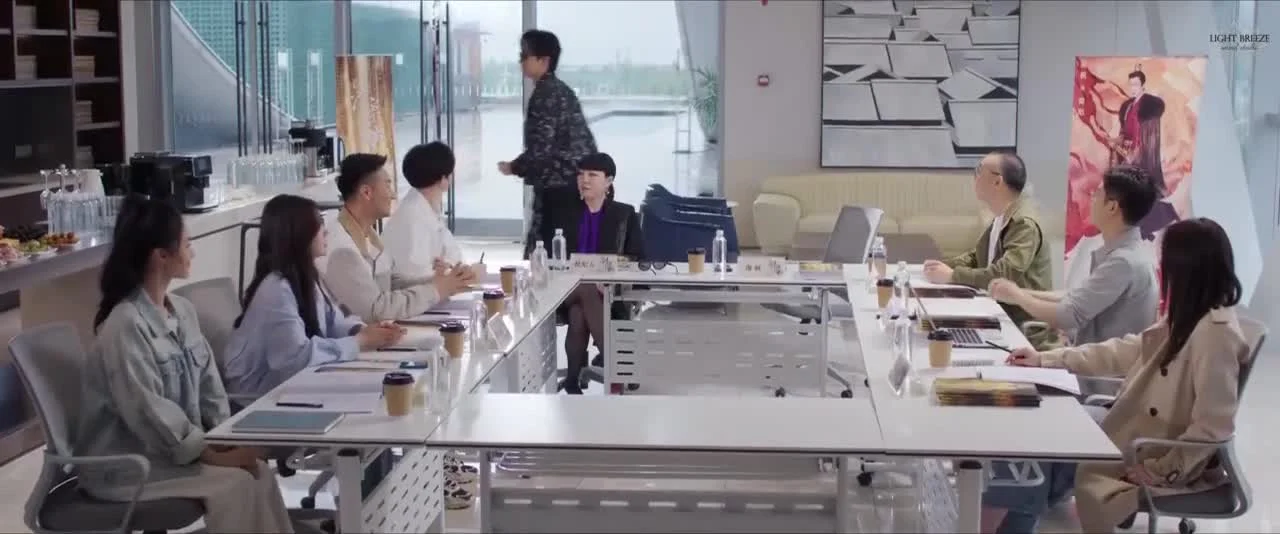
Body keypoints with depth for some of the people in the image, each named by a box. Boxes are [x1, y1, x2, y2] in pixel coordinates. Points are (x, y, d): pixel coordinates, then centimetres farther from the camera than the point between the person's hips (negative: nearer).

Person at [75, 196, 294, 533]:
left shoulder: (182, 311, 7)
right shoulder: (125, 326, -20)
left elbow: (208, 383, 10)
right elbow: (150, 413, -24)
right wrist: (215, 455, -21)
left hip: (178, 449, 7)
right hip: (124, 464, -7)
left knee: (258, 472, -14)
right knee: (235, 483, -22)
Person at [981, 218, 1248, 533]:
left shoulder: (1216, 334, -25)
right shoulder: (1187, 320, 5)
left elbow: (1212, 429, -26)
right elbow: (1125, 351, 12)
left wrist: (1158, 472, -21)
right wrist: (1045, 360, 11)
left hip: (1160, 460, -9)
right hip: (1140, 443, 9)